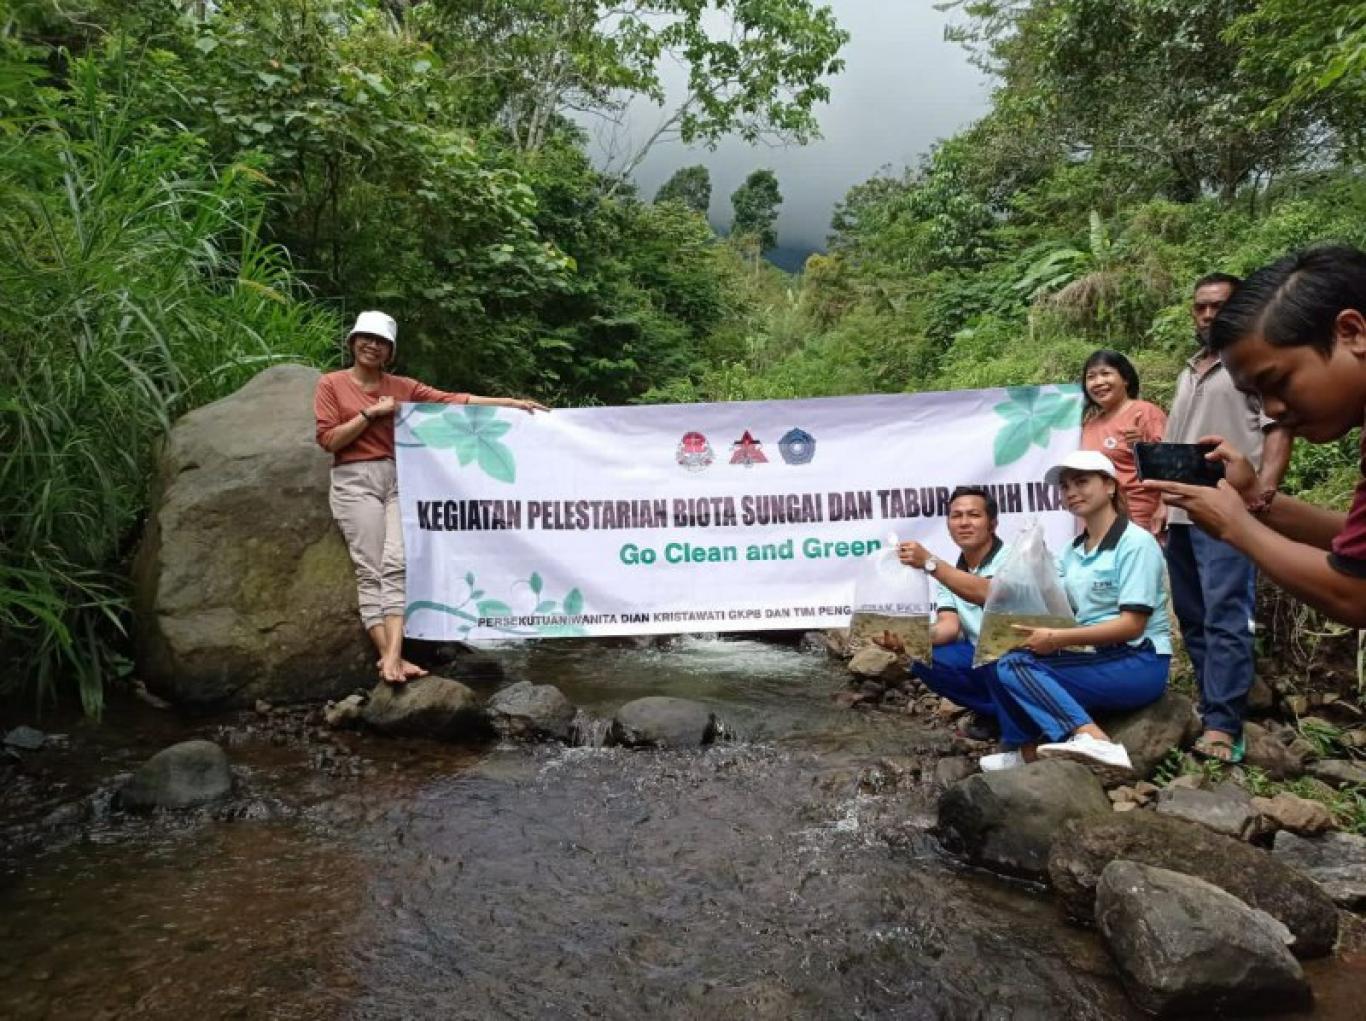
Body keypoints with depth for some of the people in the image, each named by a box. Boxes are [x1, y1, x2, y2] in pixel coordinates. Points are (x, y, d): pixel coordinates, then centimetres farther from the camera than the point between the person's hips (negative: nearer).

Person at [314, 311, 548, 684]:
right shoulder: (331, 384, 7)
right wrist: (371, 412, -6)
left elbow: (453, 400, 5)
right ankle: (388, 656, -17)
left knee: (396, 565, -16)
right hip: (355, 481, -2)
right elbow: (328, 440, 0)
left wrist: (510, 403, -3)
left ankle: (392, 657, -25)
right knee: (370, 569, -12)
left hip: (397, 479, 2)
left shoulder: (402, 386, 14)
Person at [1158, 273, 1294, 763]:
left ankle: (1222, 728, -12)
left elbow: (1279, 430, -7)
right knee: (1192, 620, 10)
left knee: (1226, 620, -12)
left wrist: (1264, 491, -20)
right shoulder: (1188, 373, 24)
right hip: (1182, 516, 8)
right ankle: (1212, 707, 20)